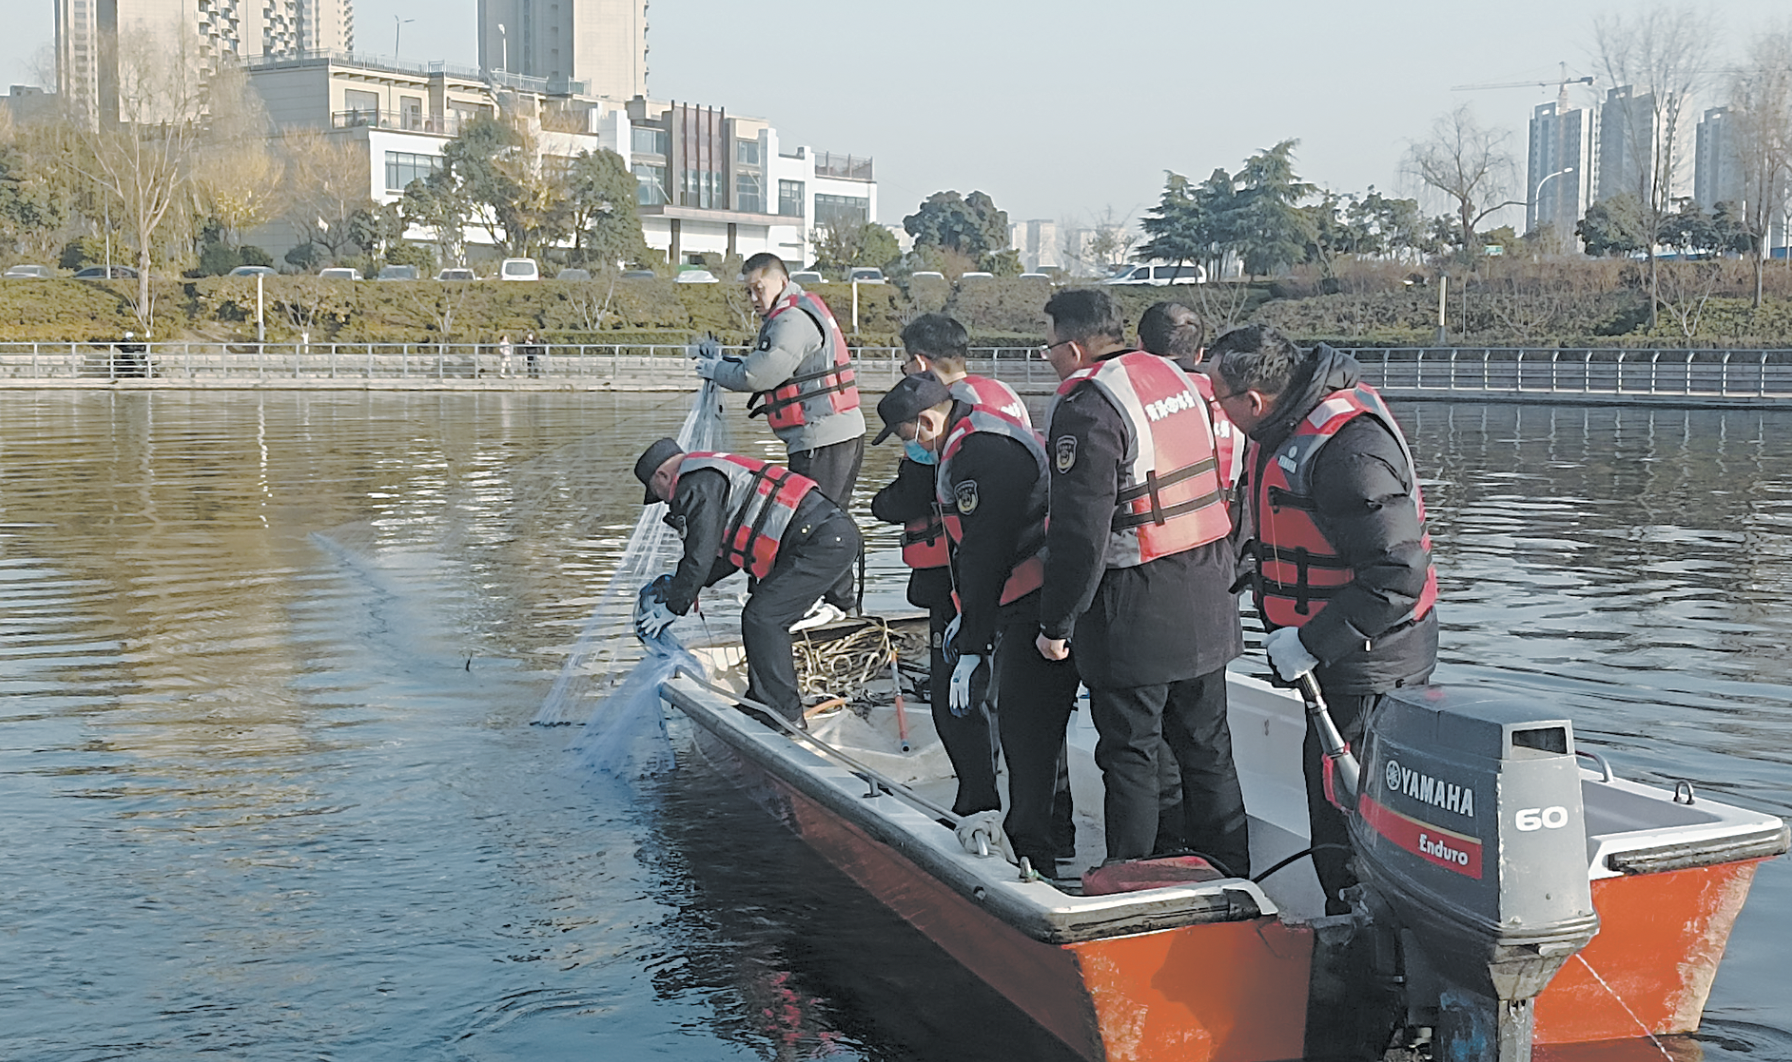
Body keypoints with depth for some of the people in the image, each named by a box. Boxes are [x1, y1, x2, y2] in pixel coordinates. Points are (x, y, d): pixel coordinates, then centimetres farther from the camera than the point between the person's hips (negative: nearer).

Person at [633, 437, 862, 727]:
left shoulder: (697, 485, -5)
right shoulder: (712, 473, 27)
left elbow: (702, 555, -6)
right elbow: (731, 551, 33)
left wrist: (673, 607, 6)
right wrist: (679, 582, 36)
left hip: (822, 543, -10)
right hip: (837, 534, 10)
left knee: (761, 618, -9)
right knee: (768, 619, 16)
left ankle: (784, 717, -4)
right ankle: (762, 704, 22)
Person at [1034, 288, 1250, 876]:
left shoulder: (1087, 410, -17)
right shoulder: (1176, 378, 10)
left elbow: (1080, 533, -20)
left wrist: (1056, 622, -12)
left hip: (1136, 609, -8)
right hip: (1207, 598, 8)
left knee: (1128, 753, 3)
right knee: (1206, 746, 16)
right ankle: (1230, 879, 24)